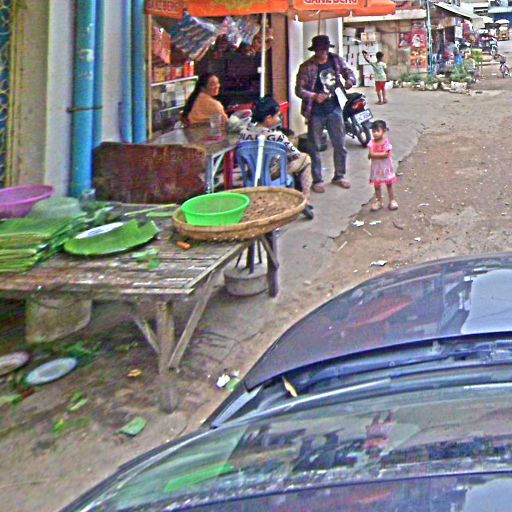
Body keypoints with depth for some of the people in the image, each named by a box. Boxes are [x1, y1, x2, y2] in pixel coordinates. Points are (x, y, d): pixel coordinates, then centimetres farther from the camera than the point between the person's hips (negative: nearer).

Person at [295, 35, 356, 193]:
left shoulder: (336, 60, 3)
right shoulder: (306, 67, -10)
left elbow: (349, 73, 13)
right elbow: (299, 90, -11)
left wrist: (349, 81, -11)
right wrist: (314, 96, -27)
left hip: (334, 109, 4)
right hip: (316, 112, -4)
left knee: (340, 145, 10)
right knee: (314, 147, 4)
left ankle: (339, 176, 26)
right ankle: (317, 180, 15)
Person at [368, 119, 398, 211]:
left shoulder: (386, 142, -15)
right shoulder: (372, 142, -8)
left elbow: (386, 154, -23)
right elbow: (371, 154, -18)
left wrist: (374, 154, -21)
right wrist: (381, 154, -26)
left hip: (386, 167, -2)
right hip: (376, 167, 3)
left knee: (389, 184, 10)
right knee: (377, 185, 11)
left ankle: (392, 201, 21)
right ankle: (378, 201, 24)